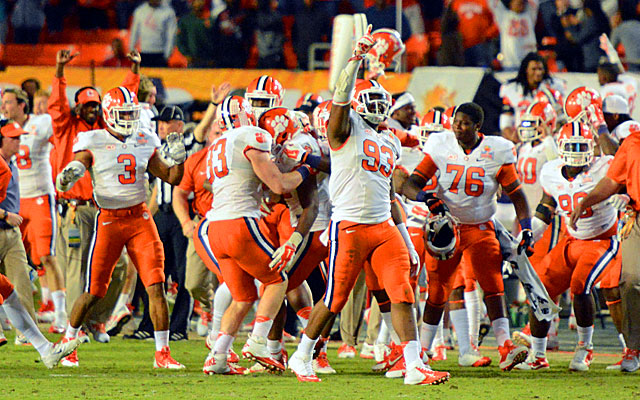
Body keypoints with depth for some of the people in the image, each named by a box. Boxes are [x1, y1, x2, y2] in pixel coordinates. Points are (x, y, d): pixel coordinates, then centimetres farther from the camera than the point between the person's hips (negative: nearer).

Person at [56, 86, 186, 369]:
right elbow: (65, 182, -7)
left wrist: (178, 158, -2)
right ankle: (68, 341, 25)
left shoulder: (144, 143, 9)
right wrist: (69, 175, -30)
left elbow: (171, 178, 17)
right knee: (93, 292, 1)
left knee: (156, 287, -8)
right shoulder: (93, 143, -3)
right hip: (109, 220, -3)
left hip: (140, 219, 3)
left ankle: (162, 354, -3)